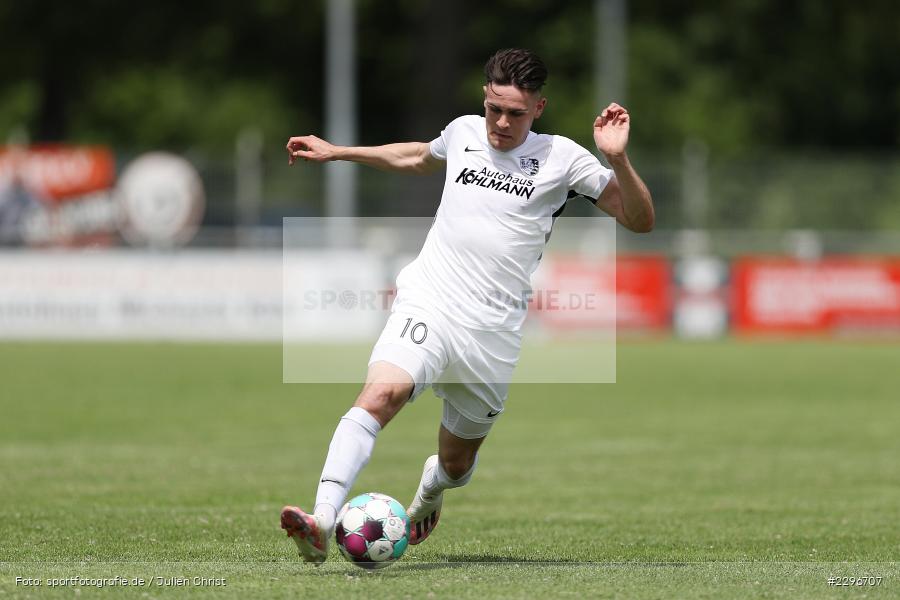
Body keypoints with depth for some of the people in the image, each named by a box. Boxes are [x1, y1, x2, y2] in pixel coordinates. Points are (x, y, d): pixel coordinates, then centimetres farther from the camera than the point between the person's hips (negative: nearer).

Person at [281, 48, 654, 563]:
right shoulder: (464, 133, 10)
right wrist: (335, 152, 36)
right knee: (382, 391, -29)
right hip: (427, 307, 0)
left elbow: (640, 220, -1)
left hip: (492, 336, 0)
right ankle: (322, 523, -40)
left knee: (456, 463, 13)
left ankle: (430, 491, 52)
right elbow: (418, 157, 34)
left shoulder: (562, 158, 1)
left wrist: (618, 159, -17)